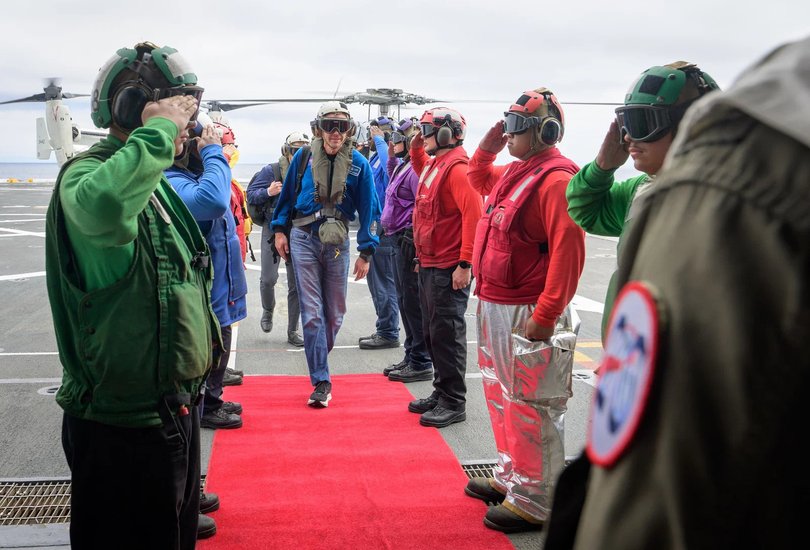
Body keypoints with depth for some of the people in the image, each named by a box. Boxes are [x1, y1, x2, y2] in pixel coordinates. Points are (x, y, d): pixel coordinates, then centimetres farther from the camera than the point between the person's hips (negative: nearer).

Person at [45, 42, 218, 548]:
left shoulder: (153, 180, 13)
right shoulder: (86, 174, -17)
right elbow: (103, 208, -44)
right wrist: (158, 132, -31)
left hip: (174, 406, 9)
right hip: (124, 426, -9)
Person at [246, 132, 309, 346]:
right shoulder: (271, 171, -5)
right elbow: (251, 194, -5)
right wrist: (268, 192, -22)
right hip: (273, 231, -2)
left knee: (296, 284, 4)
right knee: (268, 278, -6)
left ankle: (293, 330, 15)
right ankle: (267, 311, 28)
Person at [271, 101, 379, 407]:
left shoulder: (358, 164, -3)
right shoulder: (303, 157, -2)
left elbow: (367, 209, -1)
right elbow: (287, 194, 10)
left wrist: (366, 252, -4)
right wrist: (279, 229, 7)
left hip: (337, 243, 1)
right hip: (303, 240, -1)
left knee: (335, 312, 10)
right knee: (312, 312, -5)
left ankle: (318, 361, 35)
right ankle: (321, 382, 0)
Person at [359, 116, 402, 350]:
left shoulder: (391, 158, -15)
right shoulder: (374, 159, 14)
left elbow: (389, 165, -40)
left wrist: (379, 139, -27)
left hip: (384, 231, -10)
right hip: (374, 228, 10)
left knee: (384, 284, -3)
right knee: (377, 283, 17)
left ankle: (388, 333, 6)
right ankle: (384, 330, 27)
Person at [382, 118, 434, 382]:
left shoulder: (416, 169, -16)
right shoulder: (405, 165, 14)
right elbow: (394, 185, 34)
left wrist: (419, 251, -23)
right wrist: (391, 158, 21)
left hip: (411, 241, -10)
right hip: (401, 241, 11)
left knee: (413, 303, -4)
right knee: (405, 301, 16)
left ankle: (421, 363, 5)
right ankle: (411, 357, 27)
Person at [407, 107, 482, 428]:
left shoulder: (457, 167, -16)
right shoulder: (435, 164, 14)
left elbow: (473, 215, -23)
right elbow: (421, 171, 40)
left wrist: (465, 264, -25)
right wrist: (416, 149, 21)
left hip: (449, 269, -10)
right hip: (429, 265, 10)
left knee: (447, 334, -4)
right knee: (433, 332, 16)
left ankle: (454, 403, 5)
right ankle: (441, 392, 27)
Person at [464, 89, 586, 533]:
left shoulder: (555, 179, -18)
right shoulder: (514, 173, 13)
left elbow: (568, 252, -24)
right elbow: (479, 180, 35)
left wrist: (545, 316, -26)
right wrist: (487, 148, 15)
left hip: (526, 315, -10)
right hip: (494, 307, 10)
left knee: (530, 406, -1)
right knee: (502, 396, 21)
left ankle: (536, 500, 11)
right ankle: (510, 476, 37)